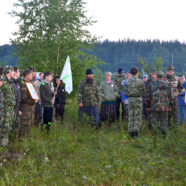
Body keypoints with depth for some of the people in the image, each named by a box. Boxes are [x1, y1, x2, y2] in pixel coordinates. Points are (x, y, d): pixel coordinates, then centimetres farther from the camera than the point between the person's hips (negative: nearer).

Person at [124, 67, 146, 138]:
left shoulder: (128, 82, 1)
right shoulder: (140, 81, -8)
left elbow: (125, 93, 2)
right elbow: (144, 92, -3)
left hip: (130, 99, 3)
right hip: (138, 99, -3)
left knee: (131, 116, 10)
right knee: (138, 116, 3)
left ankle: (131, 131, 8)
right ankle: (136, 130, -5)